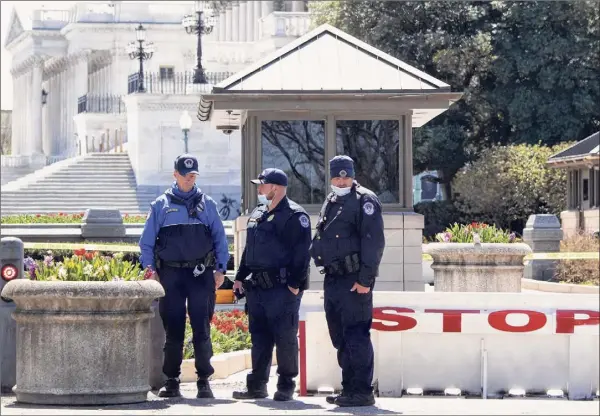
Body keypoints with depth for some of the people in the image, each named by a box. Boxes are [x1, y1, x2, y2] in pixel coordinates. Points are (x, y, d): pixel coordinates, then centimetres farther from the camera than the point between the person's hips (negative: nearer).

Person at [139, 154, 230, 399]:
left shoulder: (207, 204, 11)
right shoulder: (161, 205, 9)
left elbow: (220, 239, 13)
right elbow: (146, 242, 10)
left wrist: (221, 268, 2)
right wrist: (150, 269, -2)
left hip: (201, 275, 0)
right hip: (171, 275, 0)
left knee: (202, 330, -4)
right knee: (173, 330, 2)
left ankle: (204, 381, 1)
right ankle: (171, 381, 9)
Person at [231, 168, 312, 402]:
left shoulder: (294, 216, -9)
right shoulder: (257, 214, 17)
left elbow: (301, 253, -15)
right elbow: (248, 249, 24)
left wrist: (295, 284, -19)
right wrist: (240, 277, 17)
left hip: (282, 288, -8)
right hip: (256, 287, 8)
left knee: (285, 338, -3)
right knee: (259, 337, 11)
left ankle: (286, 387, 3)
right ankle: (257, 386, 16)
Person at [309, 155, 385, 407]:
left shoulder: (364, 201, -7)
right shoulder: (330, 203, 19)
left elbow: (374, 242, -15)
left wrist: (365, 279, -19)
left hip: (354, 281, -9)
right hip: (333, 280, 9)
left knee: (356, 336, -10)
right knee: (340, 338, 12)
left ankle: (362, 392, -8)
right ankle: (349, 389, 20)